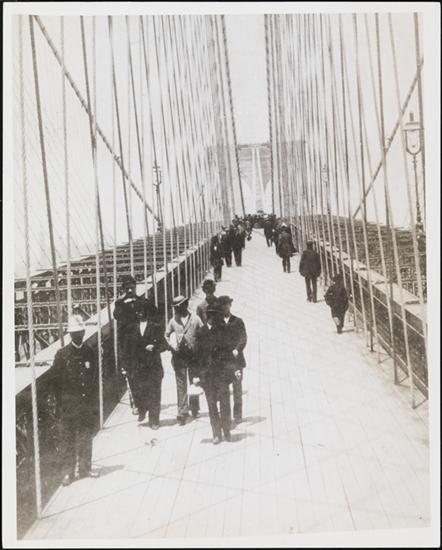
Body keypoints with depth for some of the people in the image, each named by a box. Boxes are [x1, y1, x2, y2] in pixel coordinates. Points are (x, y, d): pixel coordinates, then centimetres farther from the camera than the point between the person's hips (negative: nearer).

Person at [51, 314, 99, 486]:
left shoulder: (89, 352, 3)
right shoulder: (62, 354, -6)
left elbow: (95, 377, 8)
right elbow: (55, 380, -4)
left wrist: (94, 399, 3)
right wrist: (63, 402, -6)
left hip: (88, 403, 3)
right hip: (69, 406, -3)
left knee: (86, 438, 12)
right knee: (68, 439, 3)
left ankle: (85, 468, 25)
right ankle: (67, 472, 14)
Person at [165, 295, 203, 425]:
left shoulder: (195, 319, -1)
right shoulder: (173, 321, 3)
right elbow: (167, 335, 15)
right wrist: (172, 346, 0)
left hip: (194, 356, 0)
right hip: (179, 357, 0)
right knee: (181, 386, 0)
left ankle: (195, 409, 27)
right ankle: (182, 413, 3)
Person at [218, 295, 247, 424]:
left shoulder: (238, 321, 8)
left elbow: (243, 338, -3)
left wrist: (237, 349, -21)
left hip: (236, 360, 0)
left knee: (237, 389, 3)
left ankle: (237, 415, 11)